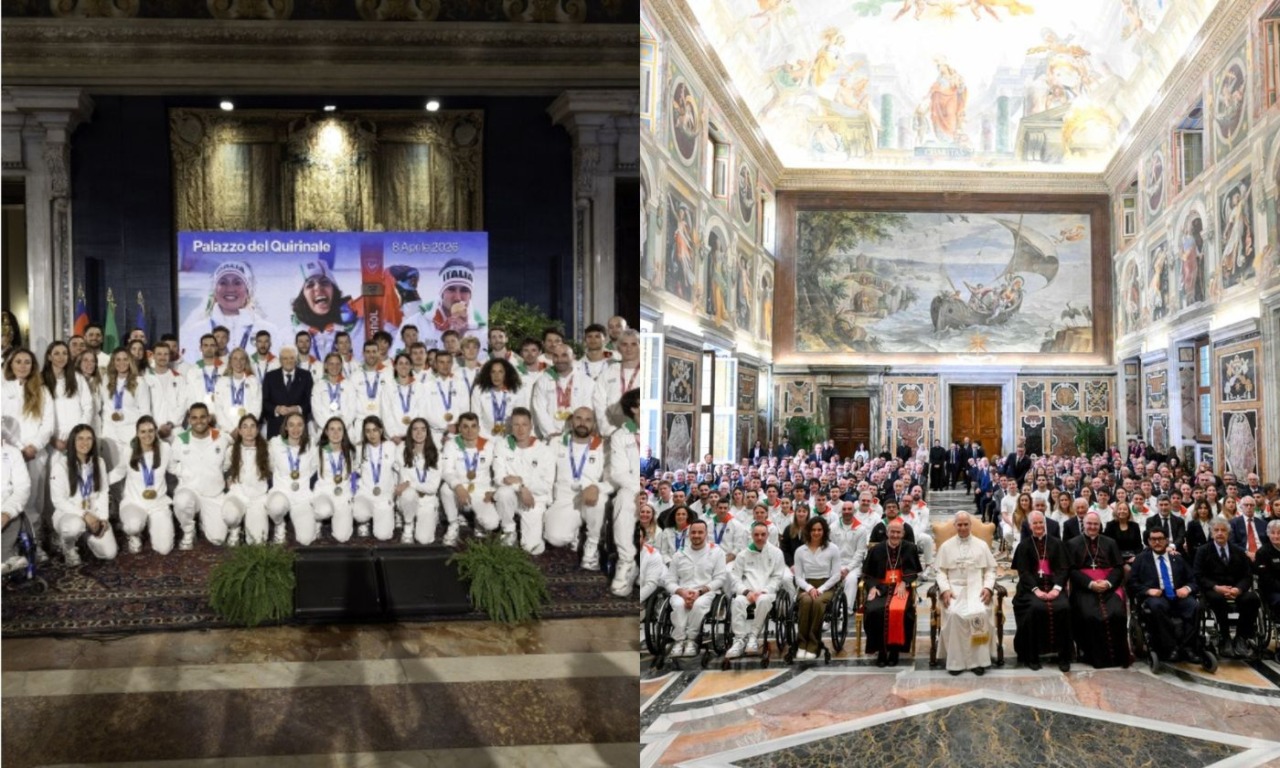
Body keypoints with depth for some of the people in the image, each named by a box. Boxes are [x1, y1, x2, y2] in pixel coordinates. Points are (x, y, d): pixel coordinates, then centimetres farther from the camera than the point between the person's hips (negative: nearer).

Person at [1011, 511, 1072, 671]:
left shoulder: (1057, 544, 14)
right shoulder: (1024, 545, 11)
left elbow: (1062, 568, 4)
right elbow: (1023, 571, 1)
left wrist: (1056, 588, -14)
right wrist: (1036, 589, -16)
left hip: (1054, 586, 1)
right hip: (1032, 587, -1)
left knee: (1063, 608, -29)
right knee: (1036, 608, -32)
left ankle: (1064, 656, -18)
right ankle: (1032, 656, -20)